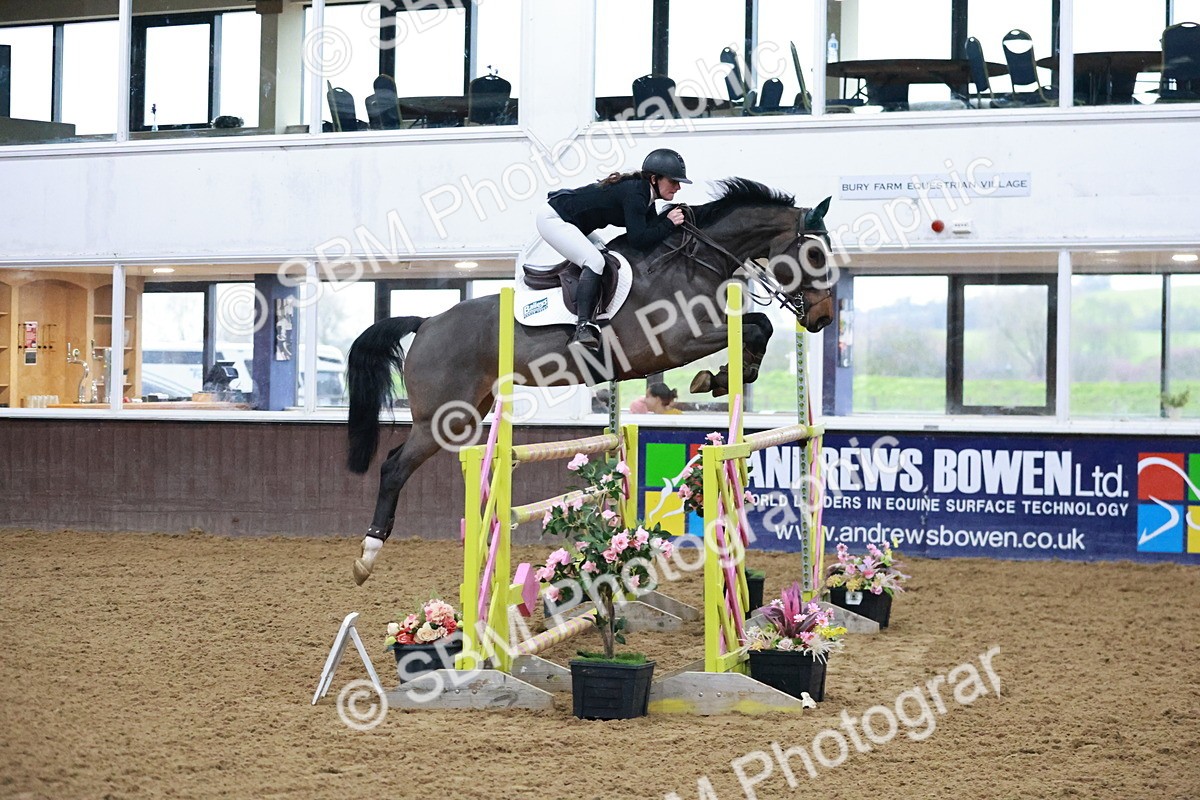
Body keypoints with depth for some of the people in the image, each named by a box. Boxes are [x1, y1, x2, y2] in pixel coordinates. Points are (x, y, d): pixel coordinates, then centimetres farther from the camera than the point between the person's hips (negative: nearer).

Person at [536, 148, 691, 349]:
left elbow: (651, 227, 4)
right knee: (594, 261, -23)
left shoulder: (643, 192, 4)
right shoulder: (635, 193, -25)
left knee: (607, 260, 11)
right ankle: (582, 328, -27)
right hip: (552, 218, -11)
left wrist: (670, 216, -10)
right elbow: (639, 239, -31)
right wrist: (668, 224, -21)